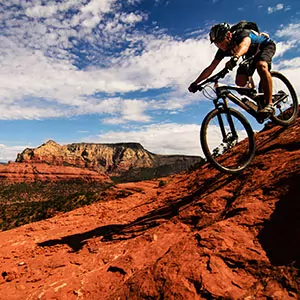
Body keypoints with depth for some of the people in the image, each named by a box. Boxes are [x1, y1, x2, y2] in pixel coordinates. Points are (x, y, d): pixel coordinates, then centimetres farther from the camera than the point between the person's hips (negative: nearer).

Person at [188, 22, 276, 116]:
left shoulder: (242, 34, -37)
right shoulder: (223, 50, -21)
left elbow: (244, 45, -60)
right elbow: (210, 68, -19)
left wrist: (235, 57, -81)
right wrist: (195, 83, -26)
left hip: (266, 46, -6)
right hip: (251, 54, 6)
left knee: (261, 65, -38)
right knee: (240, 81, -15)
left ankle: (269, 105, -36)